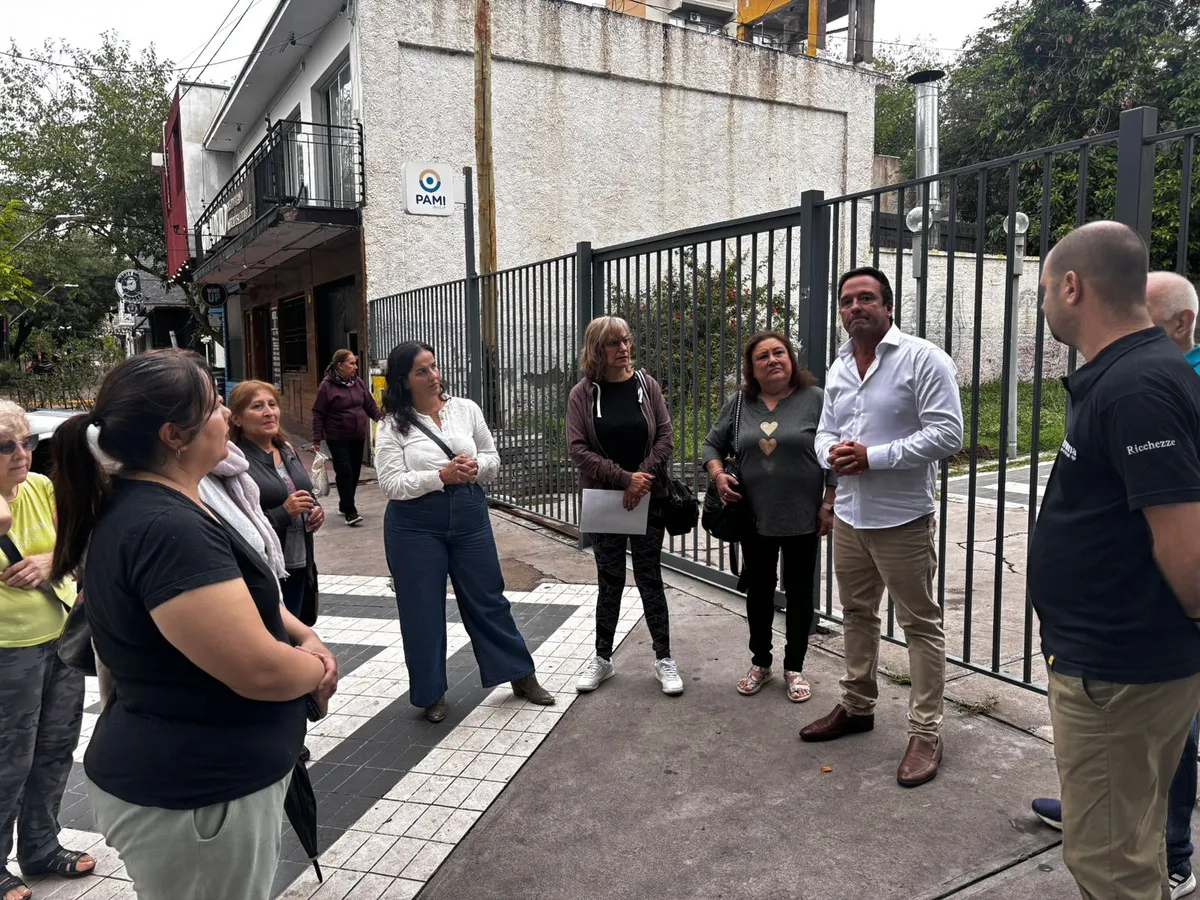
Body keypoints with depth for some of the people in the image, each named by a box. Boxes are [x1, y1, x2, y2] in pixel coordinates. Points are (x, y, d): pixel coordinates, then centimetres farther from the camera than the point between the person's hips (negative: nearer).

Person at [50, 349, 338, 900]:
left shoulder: (146, 506, 5)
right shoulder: (169, 530, -29)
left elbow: (237, 593, 16)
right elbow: (260, 671, -30)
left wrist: (303, 635, -1)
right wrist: (318, 671, -9)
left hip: (195, 772, 10)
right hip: (196, 795, -10)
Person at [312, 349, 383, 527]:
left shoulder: (358, 382, 5)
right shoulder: (327, 385, -9)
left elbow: (370, 405, 10)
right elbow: (318, 414, -7)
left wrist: (382, 419, -6)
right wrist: (316, 440, -10)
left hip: (358, 437, 5)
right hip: (337, 438, -5)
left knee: (355, 472, 10)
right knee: (345, 472, -10)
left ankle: (345, 505, 26)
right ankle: (350, 512, -5)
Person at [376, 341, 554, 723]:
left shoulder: (465, 409, 2)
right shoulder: (394, 426, -7)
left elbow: (493, 459, 8)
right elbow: (391, 484, -13)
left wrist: (475, 468, -15)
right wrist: (442, 476, -21)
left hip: (470, 515, 2)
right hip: (416, 526, -2)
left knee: (488, 598, 12)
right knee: (423, 609, 7)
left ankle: (522, 676, 26)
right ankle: (432, 692, 26)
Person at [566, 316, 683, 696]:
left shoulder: (647, 386, 0)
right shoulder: (583, 394, -4)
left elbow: (665, 438, -3)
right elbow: (577, 449, -11)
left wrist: (642, 479, -15)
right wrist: (624, 478, -17)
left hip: (646, 499, 0)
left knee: (650, 579, 7)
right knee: (609, 581, 9)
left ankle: (664, 658, 18)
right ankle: (602, 658, 23)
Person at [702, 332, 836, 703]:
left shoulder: (816, 399, -6)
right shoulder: (738, 404, 3)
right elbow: (713, 445, 12)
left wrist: (828, 505, -8)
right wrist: (718, 474, -7)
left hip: (802, 519, -2)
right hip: (755, 518, 3)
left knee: (799, 593, 9)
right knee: (758, 591, 14)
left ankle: (794, 668, 26)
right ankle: (760, 662, 31)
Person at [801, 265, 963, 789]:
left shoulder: (923, 359, -11)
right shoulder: (839, 367, 12)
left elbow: (946, 435, -18)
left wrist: (873, 456, -22)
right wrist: (832, 454, -7)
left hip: (903, 520, -7)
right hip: (849, 516, 7)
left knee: (920, 624, 3)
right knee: (857, 614, 19)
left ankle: (925, 732, 14)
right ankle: (857, 706, 35)